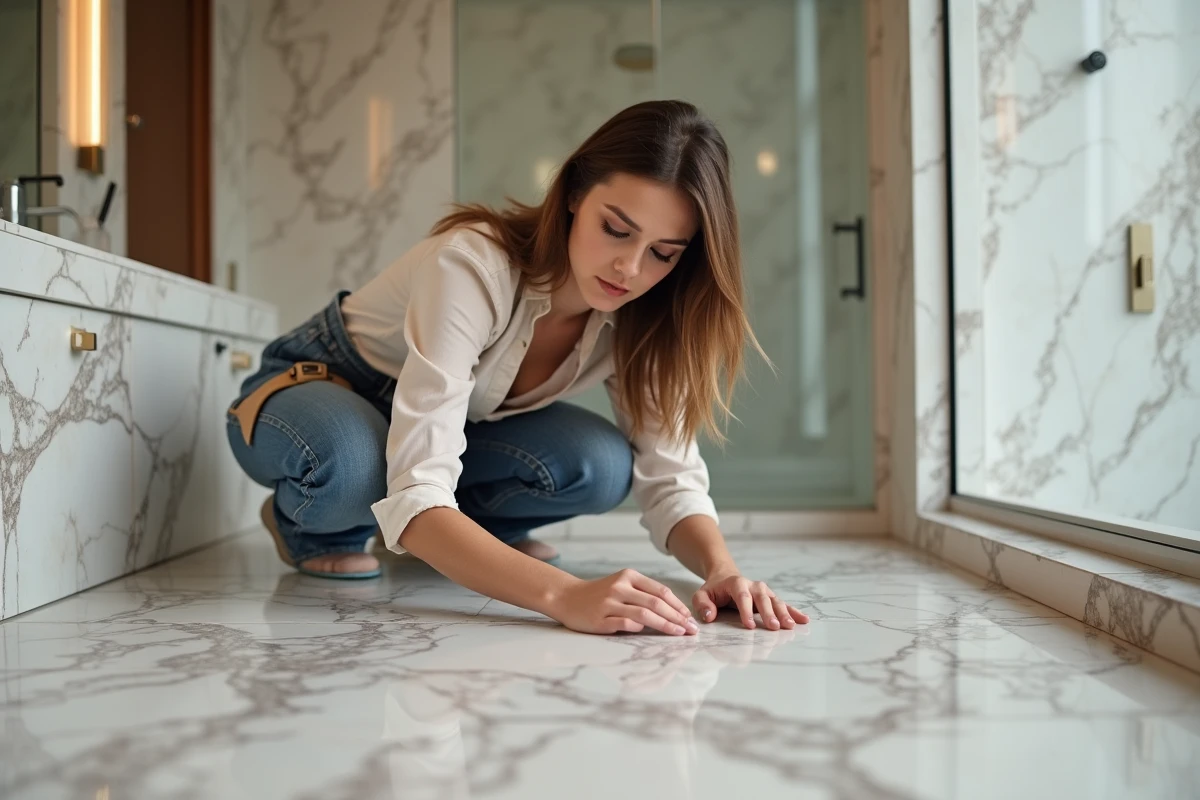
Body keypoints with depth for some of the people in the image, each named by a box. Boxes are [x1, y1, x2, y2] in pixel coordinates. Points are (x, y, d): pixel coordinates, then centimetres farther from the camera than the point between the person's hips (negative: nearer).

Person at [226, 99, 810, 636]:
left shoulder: (638, 316, -18)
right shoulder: (472, 267, -37)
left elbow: (669, 475, -19)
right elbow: (416, 497, -45)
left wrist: (721, 568, -40)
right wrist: (565, 595, -58)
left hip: (450, 423, 4)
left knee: (601, 467, -24)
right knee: (351, 460, -40)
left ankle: (469, 532, 5)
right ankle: (311, 526, -4)